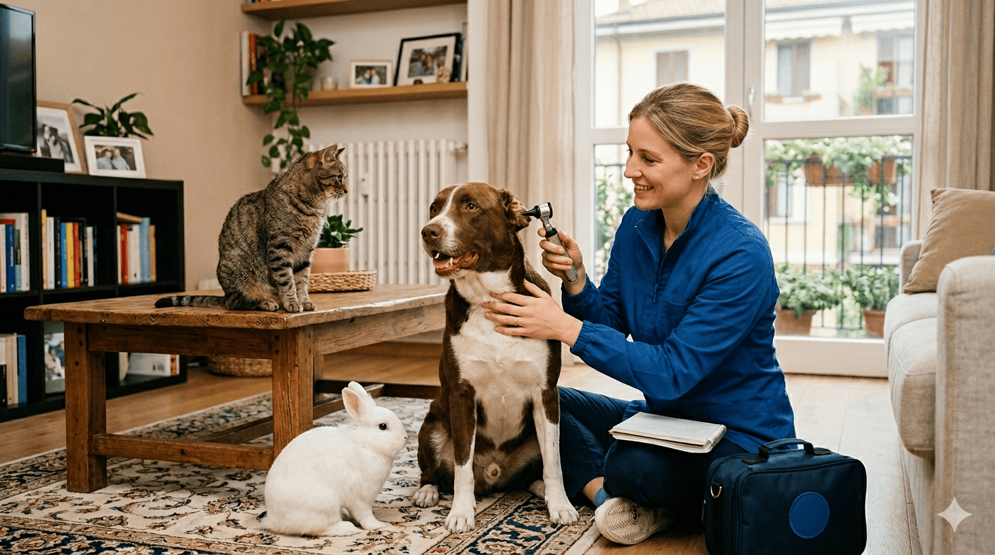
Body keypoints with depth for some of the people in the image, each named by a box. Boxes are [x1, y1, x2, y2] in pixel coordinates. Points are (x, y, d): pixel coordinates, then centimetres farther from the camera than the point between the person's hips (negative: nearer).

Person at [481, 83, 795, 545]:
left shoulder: (740, 255, -24)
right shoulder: (636, 224, -2)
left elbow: (673, 372, -26)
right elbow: (611, 323, 5)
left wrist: (566, 327, -27)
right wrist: (575, 279, -15)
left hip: (739, 438, -7)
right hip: (663, 416, 7)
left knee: (631, 464, -35)